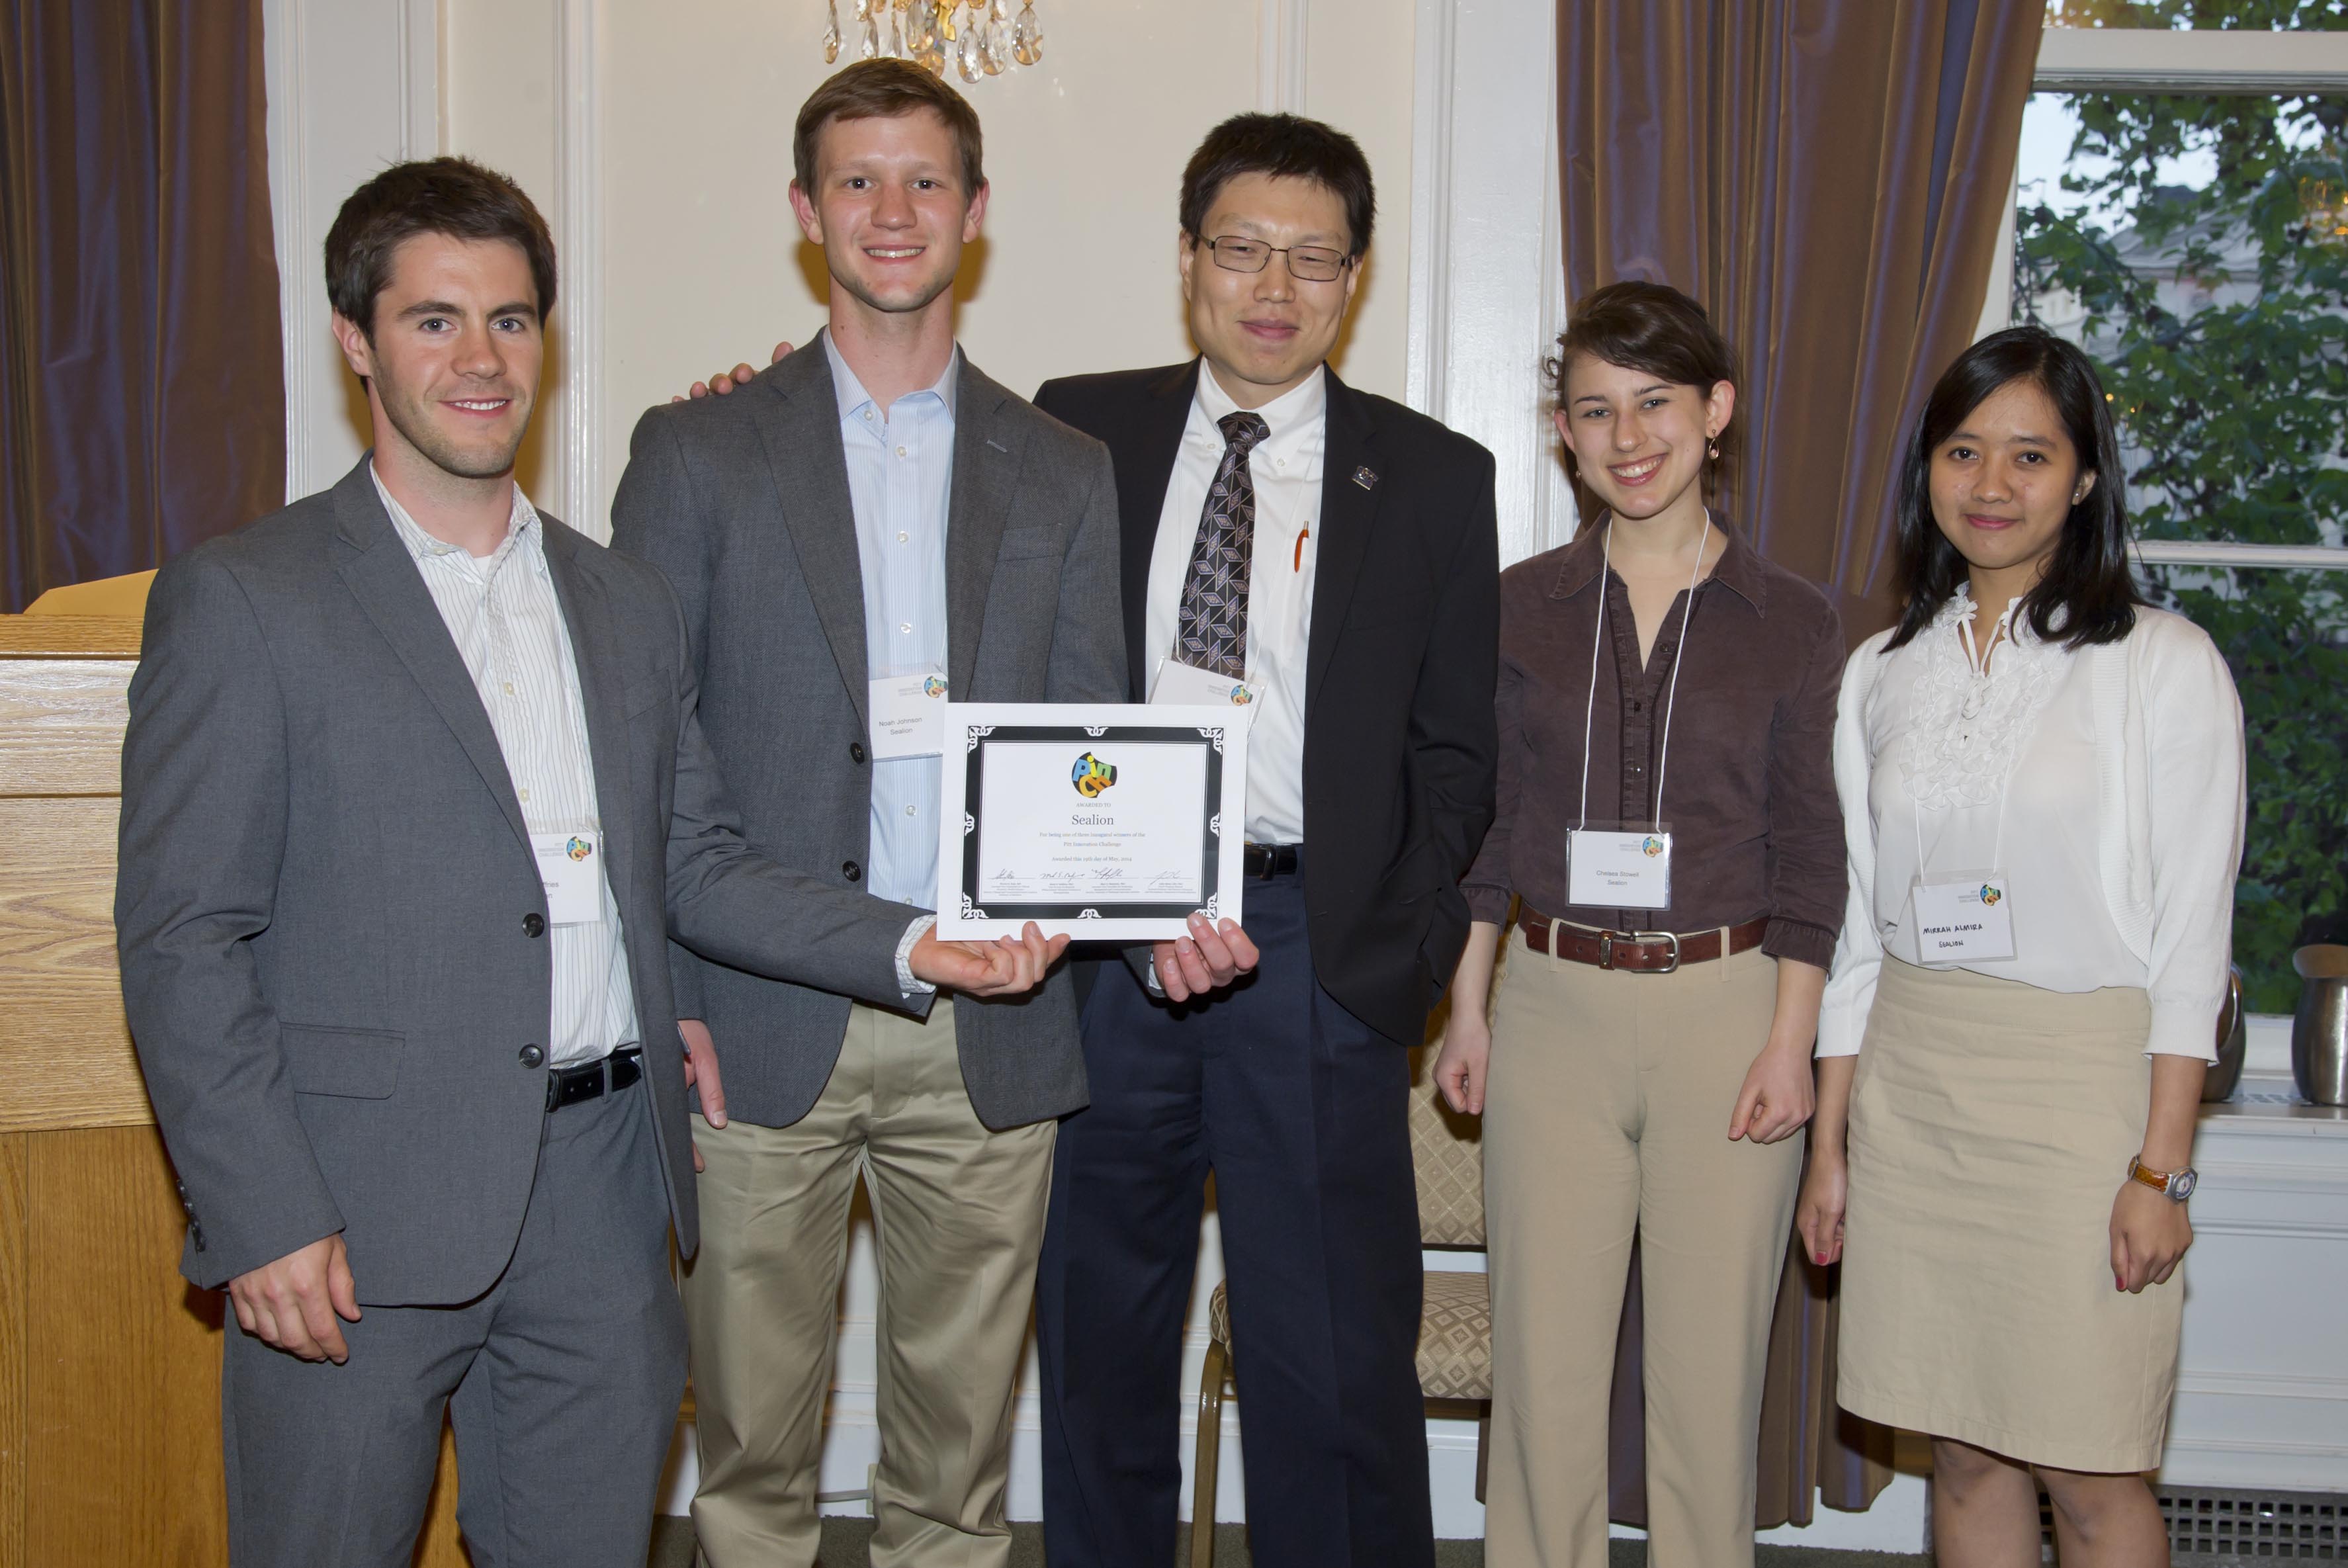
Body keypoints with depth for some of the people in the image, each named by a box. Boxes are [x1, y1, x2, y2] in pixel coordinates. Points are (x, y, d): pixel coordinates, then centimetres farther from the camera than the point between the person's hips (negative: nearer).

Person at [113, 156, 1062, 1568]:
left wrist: (911, 949, 0)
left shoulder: (629, 605, 14)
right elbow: (182, 938, -7)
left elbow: (697, 865, 14)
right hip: (357, 1218, -4)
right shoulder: (242, 601, -3)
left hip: (602, 1201, 5)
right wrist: (265, 1219, -13)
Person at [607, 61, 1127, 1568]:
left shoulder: (1065, 472, 9)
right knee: (753, 1430, 9)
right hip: (769, 1022, -1)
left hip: (990, 1031, 2)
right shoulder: (700, 453, 4)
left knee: (963, 1428, 13)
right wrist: (663, 1007, -6)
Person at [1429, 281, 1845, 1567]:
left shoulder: (1792, 623, 2)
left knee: (1711, 1362, 5)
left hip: (1726, 1009, -1)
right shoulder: (1519, 606, 6)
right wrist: (1465, 1011, 4)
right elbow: (1484, 820, 8)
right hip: (1553, 1007, 1)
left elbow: (1811, 849, 2)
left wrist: (1789, 1041, -5)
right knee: (1543, 1355, 5)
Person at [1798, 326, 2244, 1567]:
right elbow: (1858, 923, 10)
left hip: (2082, 1085, -4)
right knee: (1963, 1454, 10)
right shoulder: (1882, 672, 8)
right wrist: (1831, 1145, 9)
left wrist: (2162, 1166, -11)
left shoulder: (2163, 665, -4)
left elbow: (2189, 935, -6)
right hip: (1910, 1087, 4)